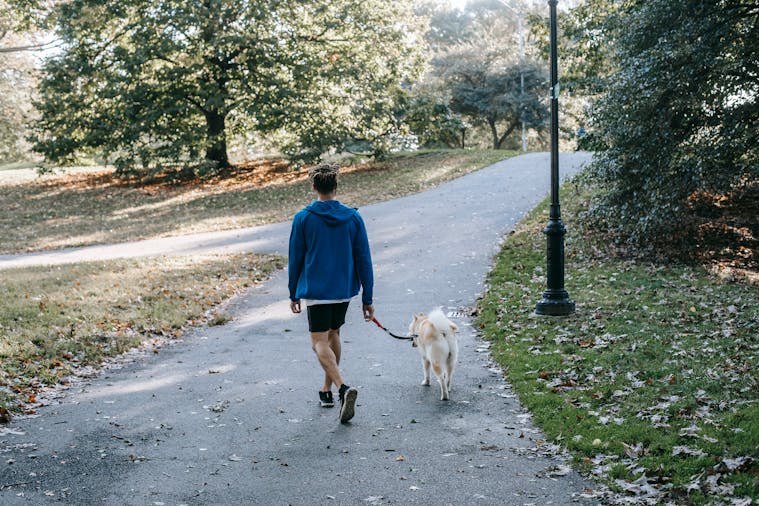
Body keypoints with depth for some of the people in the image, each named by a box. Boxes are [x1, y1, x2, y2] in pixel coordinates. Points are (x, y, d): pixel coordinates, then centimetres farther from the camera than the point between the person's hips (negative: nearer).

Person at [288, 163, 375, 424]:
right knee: (333, 334, 22)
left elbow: (295, 259, -2)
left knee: (320, 343, -1)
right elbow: (364, 260, -1)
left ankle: (343, 388, -23)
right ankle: (327, 389, 31)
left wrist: (293, 294, 9)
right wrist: (367, 298, 5)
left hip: (315, 291, -4)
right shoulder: (353, 217, -2)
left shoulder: (303, 218, -8)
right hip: (344, 289, 4)